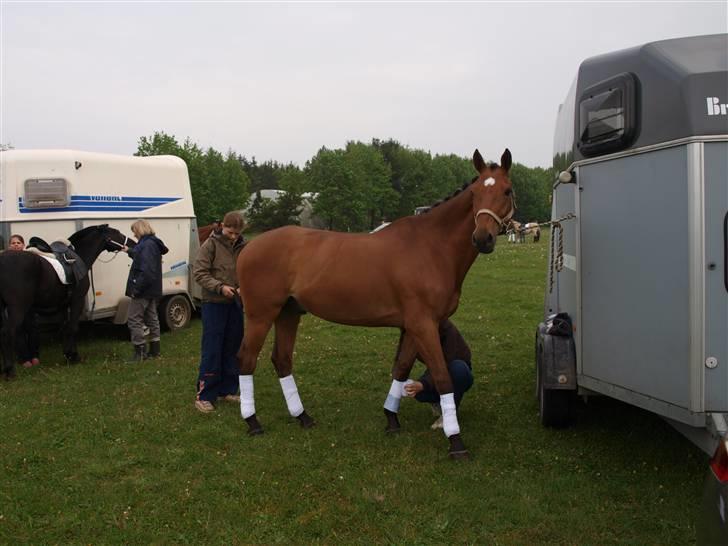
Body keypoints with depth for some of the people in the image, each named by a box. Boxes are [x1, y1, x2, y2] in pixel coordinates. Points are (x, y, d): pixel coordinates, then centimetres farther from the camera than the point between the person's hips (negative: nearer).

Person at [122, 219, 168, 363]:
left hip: (143, 290, -10)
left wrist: (136, 289, -23)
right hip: (152, 290, 10)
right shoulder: (153, 243, 12)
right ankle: (155, 349, 24)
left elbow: (146, 271, -27)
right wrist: (129, 251, 41)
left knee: (134, 320, -4)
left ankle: (139, 351, -2)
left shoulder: (147, 245, -20)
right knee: (151, 318, 16)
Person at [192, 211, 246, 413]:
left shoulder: (243, 247, 3)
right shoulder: (211, 245, -8)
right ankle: (205, 395, 5)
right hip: (214, 303, -5)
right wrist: (220, 287, -21)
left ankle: (227, 390, 24)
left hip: (235, 304, 5)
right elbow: (199, 273, -10)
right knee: (212, 350, -3)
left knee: (232, 349, 12)